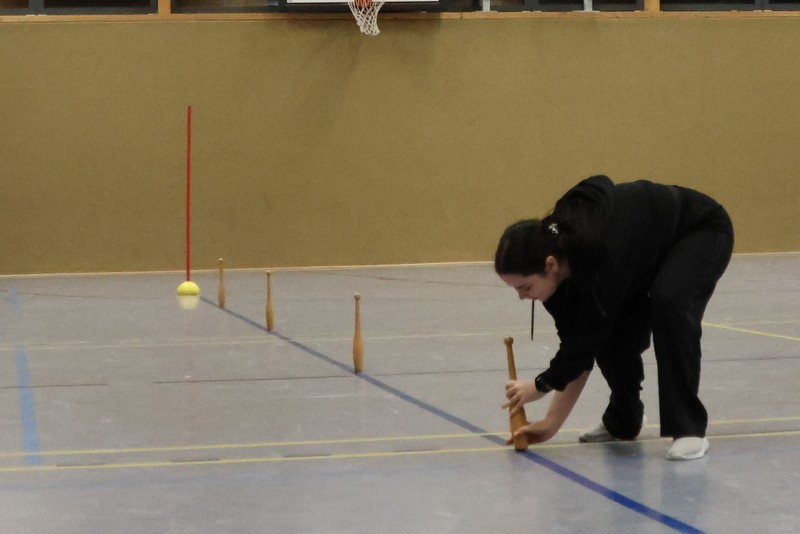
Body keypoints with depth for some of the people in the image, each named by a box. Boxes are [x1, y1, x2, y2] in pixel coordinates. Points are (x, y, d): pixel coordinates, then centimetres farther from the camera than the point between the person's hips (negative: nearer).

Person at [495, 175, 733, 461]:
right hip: (653, 246, 7)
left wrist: (541, 385, -16)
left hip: (702, 231, -7)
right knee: (610, 332, -6)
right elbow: (578, 343, -9)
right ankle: (622, 420, 22)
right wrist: (552, 423, -9)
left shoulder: (596, 252, -41)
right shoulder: (553, 252, -17)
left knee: (670, 303, -33)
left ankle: (689, 428, -24)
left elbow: (590, 334, -31)